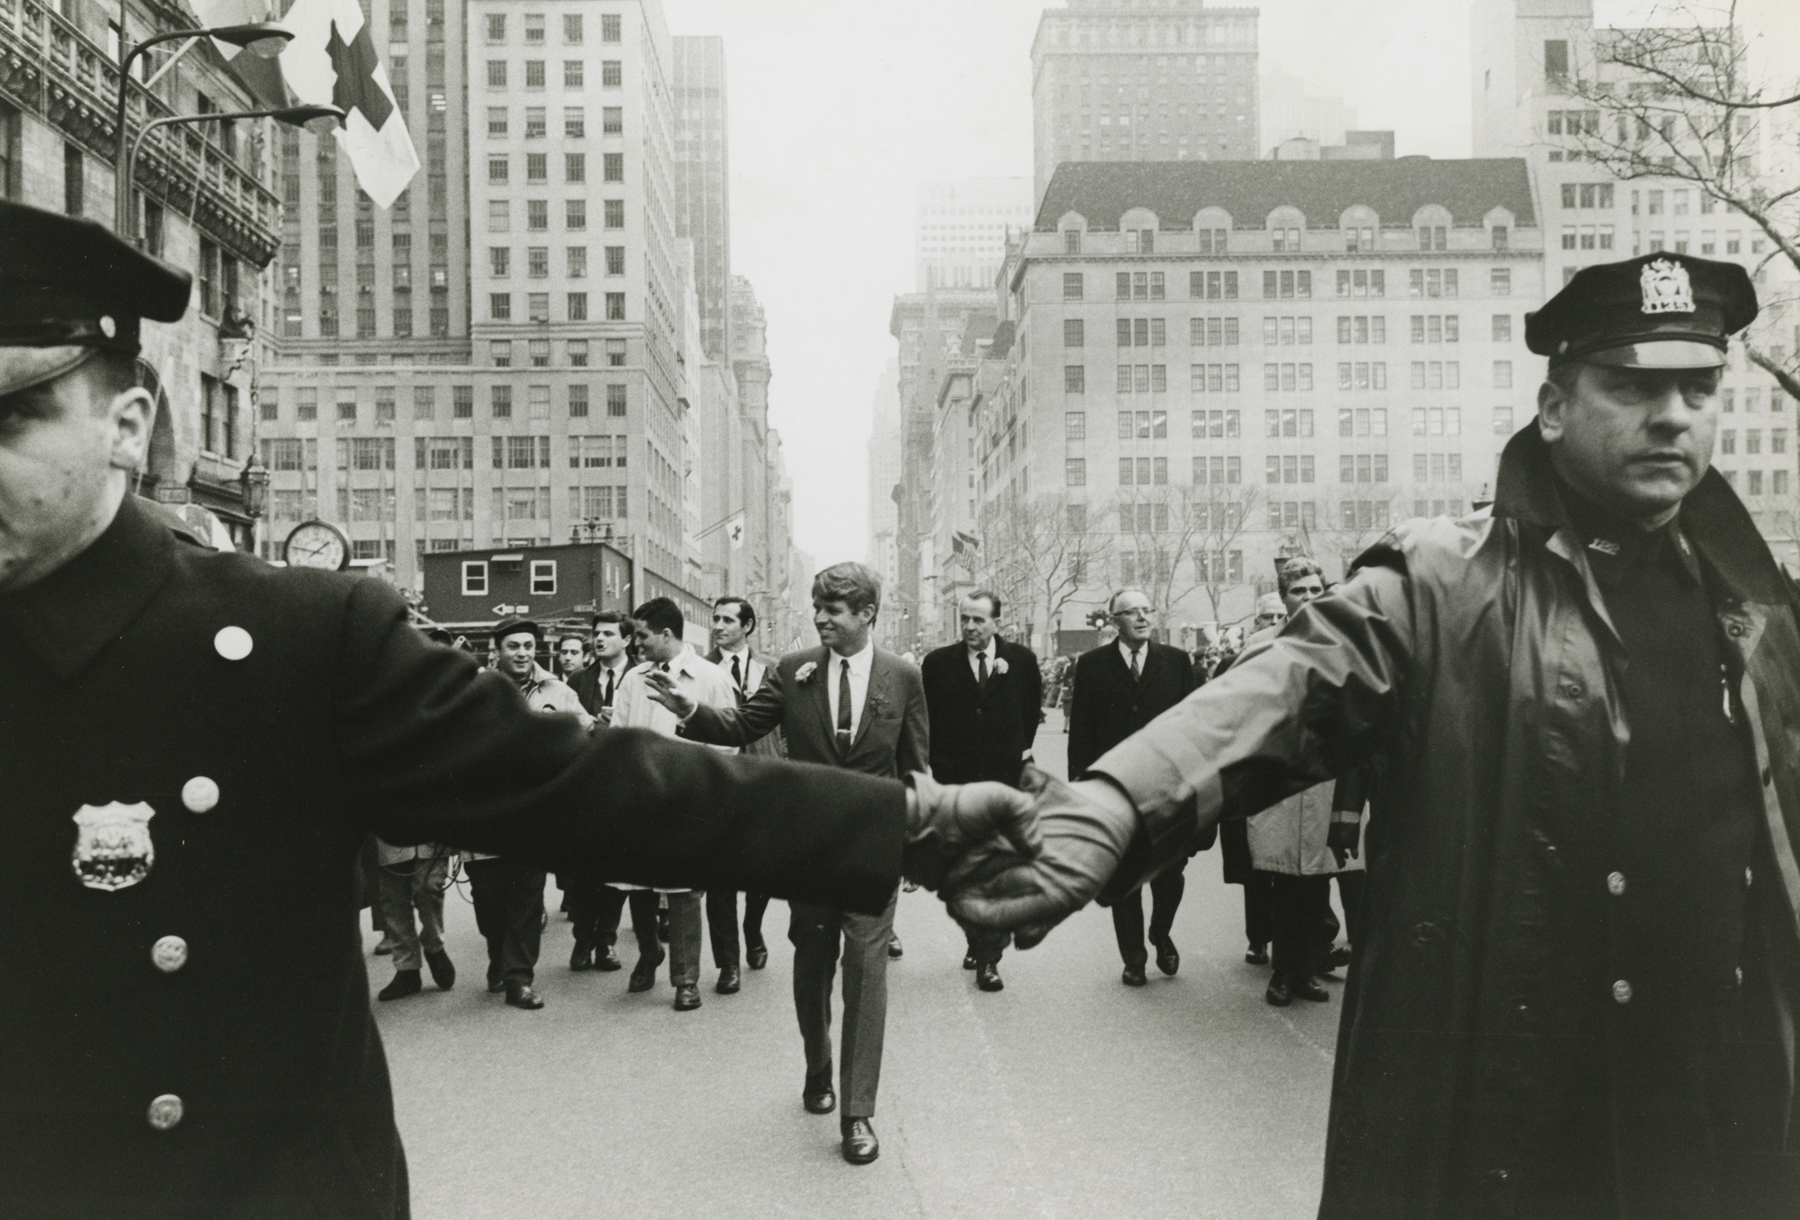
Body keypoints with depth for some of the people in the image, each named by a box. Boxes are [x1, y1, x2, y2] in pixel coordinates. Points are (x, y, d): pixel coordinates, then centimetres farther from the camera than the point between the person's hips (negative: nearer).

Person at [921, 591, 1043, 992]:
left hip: (1006, 781, -1)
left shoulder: (1021, 660, 1)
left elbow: (1033, 709, 17)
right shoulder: (938, 663, 0)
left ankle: (989, 958, 0)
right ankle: (976, 941, 25)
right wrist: (940, 763, 3)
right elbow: (928, 718, 7)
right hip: (957, 782, 1)